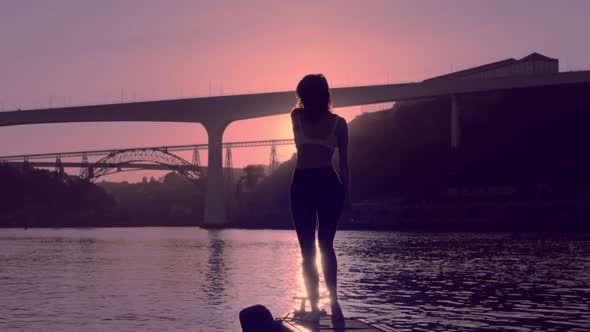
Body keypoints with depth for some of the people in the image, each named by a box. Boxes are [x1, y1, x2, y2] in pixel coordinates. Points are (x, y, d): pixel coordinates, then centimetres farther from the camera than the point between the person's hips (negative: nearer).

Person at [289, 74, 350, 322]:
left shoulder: (297, 117, 1)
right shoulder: (338, 123, 1)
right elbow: (343, 162, 1)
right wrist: (346, 193, 5)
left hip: (302, 185, 0)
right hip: (328, 185, 0)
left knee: (308, 249, 2)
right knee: (326, 246, 8)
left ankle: (315, 306, -1)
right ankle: (333, 301, -1)